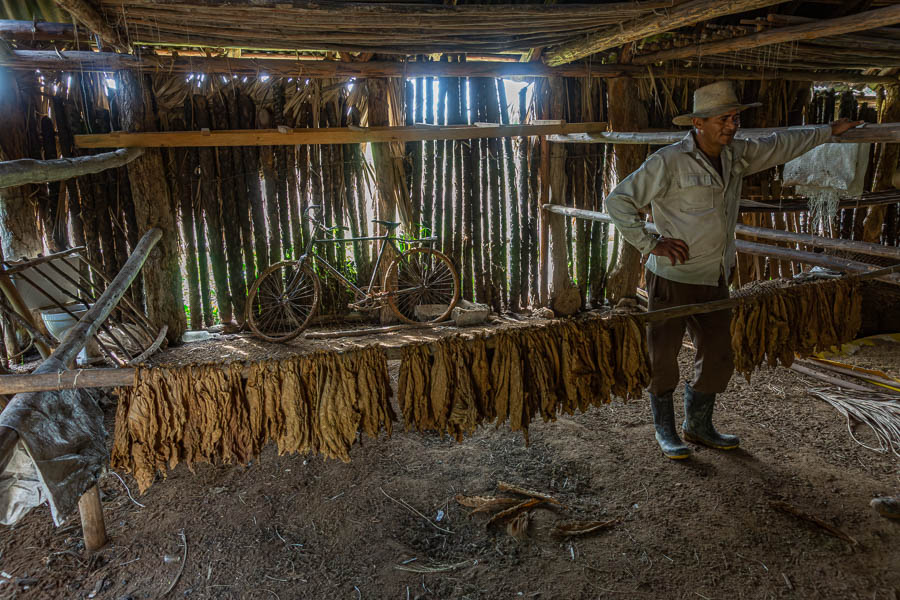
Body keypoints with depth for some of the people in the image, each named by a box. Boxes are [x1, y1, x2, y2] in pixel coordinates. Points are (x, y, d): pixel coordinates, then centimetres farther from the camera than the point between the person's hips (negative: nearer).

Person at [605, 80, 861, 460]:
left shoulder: (735, 156, 8)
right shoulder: (668, 162, -14)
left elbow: (779, 146, 26)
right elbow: (618, 201, -13)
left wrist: (828, 131, 34)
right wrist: (649, 243, -16)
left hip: (715, 282, 7)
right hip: (673, 280, -7)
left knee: (718, 359, 13)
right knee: (662, 360, 4)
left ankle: (698, 426, 32)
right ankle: (665, 431, 23)